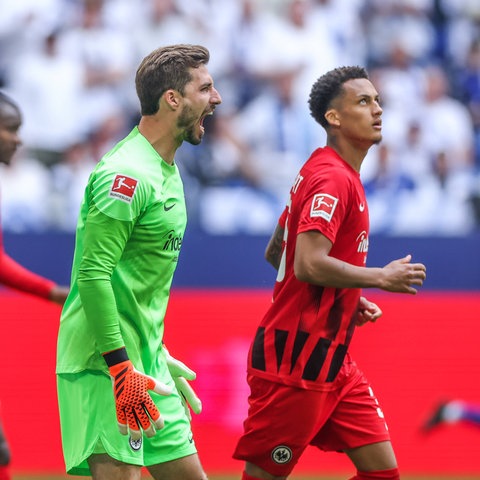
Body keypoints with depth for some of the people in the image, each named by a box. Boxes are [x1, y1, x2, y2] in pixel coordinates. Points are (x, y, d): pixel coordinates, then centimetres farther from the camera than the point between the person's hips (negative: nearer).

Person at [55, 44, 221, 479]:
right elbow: (93, 273, -22)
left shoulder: (166, 171, 16)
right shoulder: (127, 174, -16)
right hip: (105, 365, -10)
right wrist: (121, 367, -24)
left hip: (146, 361, 10)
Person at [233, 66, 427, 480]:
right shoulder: (332, 178, -15)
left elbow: (275, 252, 24)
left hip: (331, 360, 10)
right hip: (297, 360, -10)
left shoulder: (340, 175, 16)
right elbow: (309, 264, -27)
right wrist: (382, 278, -16)